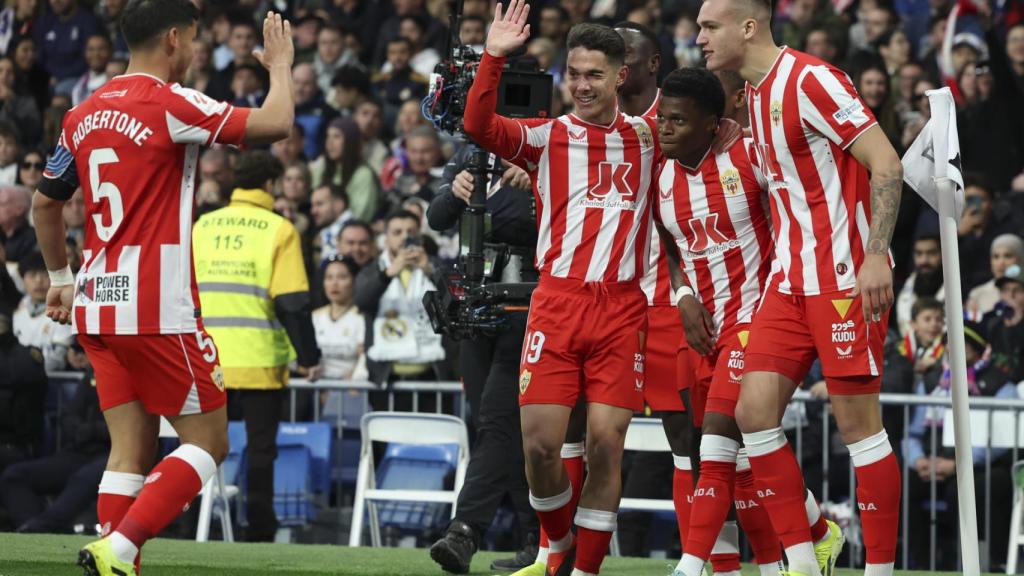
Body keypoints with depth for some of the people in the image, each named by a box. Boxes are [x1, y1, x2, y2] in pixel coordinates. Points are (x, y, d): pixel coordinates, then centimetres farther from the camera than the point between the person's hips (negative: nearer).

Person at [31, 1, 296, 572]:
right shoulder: (170, 103, -11)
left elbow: (45, 203, 22)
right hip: (157, 310, -8)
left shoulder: (85, 114, 12)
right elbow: (275, 123, -13)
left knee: (132, 449, 9)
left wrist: (61, 279, 34)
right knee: (209, 440, 0)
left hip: (99, 307, 8)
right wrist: (281, 65, 6)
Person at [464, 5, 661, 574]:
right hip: (558, 299, -1)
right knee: (540, 442, -7)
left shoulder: (649, 137, 12)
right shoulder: (546, 137, 6)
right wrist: (493, 58, -19)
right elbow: (480, 125, -9)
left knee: (606, 442, -6)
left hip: (623, 307, 1)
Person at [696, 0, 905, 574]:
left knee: (857, 420, -5)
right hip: (790, 281, 9)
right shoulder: (756, 94, 14)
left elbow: (887, 165, -16)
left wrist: (875, 255, -25)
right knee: (754, 410, -1)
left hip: (847, 279, -8)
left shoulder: (810, 79, -13)